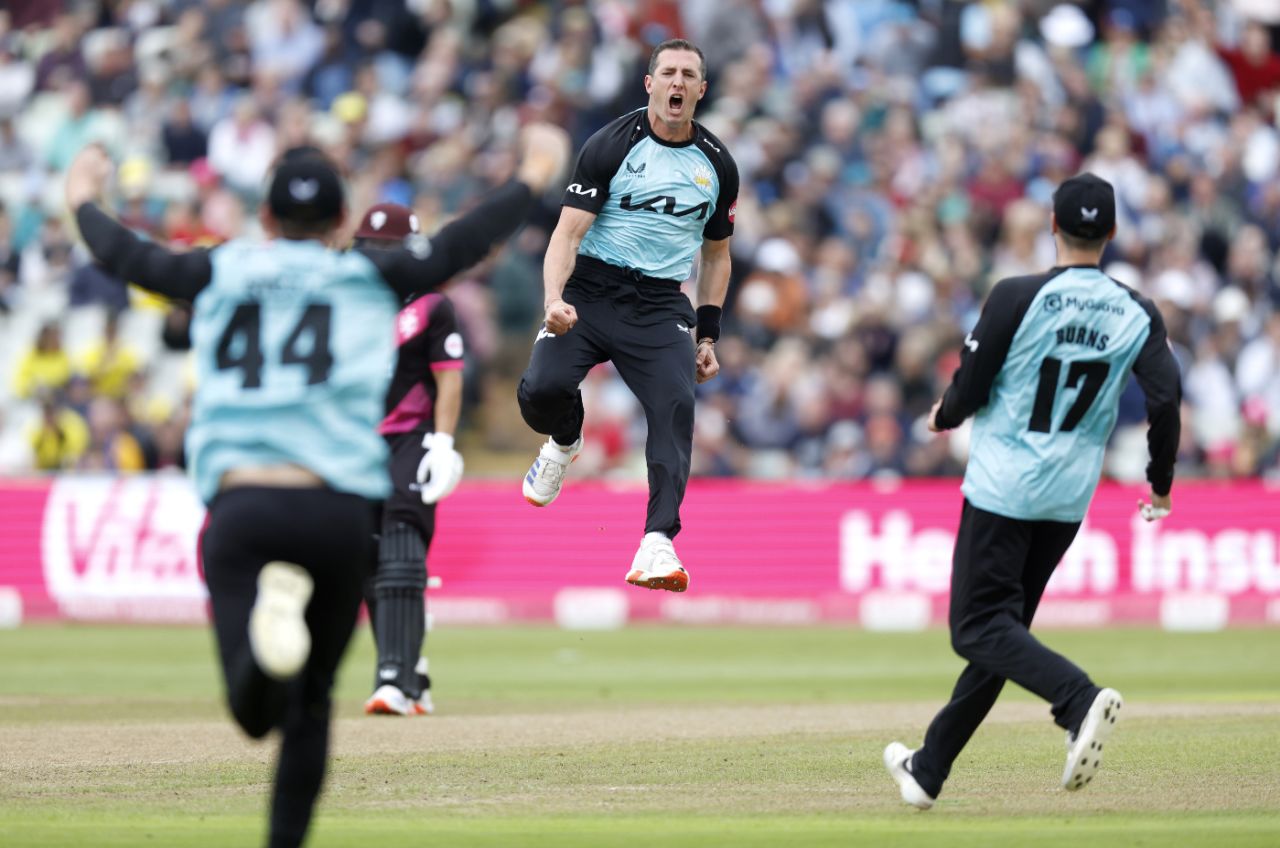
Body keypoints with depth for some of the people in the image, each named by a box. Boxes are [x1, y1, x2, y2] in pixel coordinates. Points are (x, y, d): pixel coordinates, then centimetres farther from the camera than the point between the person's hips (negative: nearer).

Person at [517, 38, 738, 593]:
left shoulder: (717, 165, 11)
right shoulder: (612, 146, -3)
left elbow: (716, 255, 23)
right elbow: (568, 233, -8)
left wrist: (708, 335, 15)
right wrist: (554, 299, -25)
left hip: (660, 305, 2)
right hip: (591, 291, -2)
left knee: (676, 406, -22)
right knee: (541, 390, -23)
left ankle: (657, 543, -29)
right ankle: (565, 442, 16)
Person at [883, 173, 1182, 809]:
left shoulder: (1018, 298, -12)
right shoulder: (1137, 315, -1)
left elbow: (970, 391, -10)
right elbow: (1165, 399, -9)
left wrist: (944, 417, 14)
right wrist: (1161, 487, 6)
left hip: (1001, 488, -5)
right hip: (1070, 498, 5)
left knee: (978, 627, -4)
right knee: (1001, 625, 15)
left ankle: (1080, 700, -31)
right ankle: (928, 771, 20)